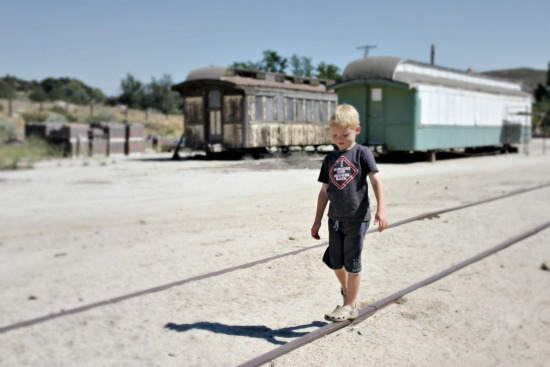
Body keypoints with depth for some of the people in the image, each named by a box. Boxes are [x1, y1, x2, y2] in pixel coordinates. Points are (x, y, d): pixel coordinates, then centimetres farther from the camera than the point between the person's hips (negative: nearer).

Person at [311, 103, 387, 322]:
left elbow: (376, 180, -12)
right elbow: (324, 191, 12)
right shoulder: (330, 159, 9)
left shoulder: (362, 153, -4)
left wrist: (381, 209, -24)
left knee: (352, 262, 2)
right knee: (335, 261, 11)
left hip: (358, 218, -4)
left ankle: (350, 305, 15)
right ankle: (346, 291, 37)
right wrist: (317, 221, 12)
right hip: (335, 218, 5)